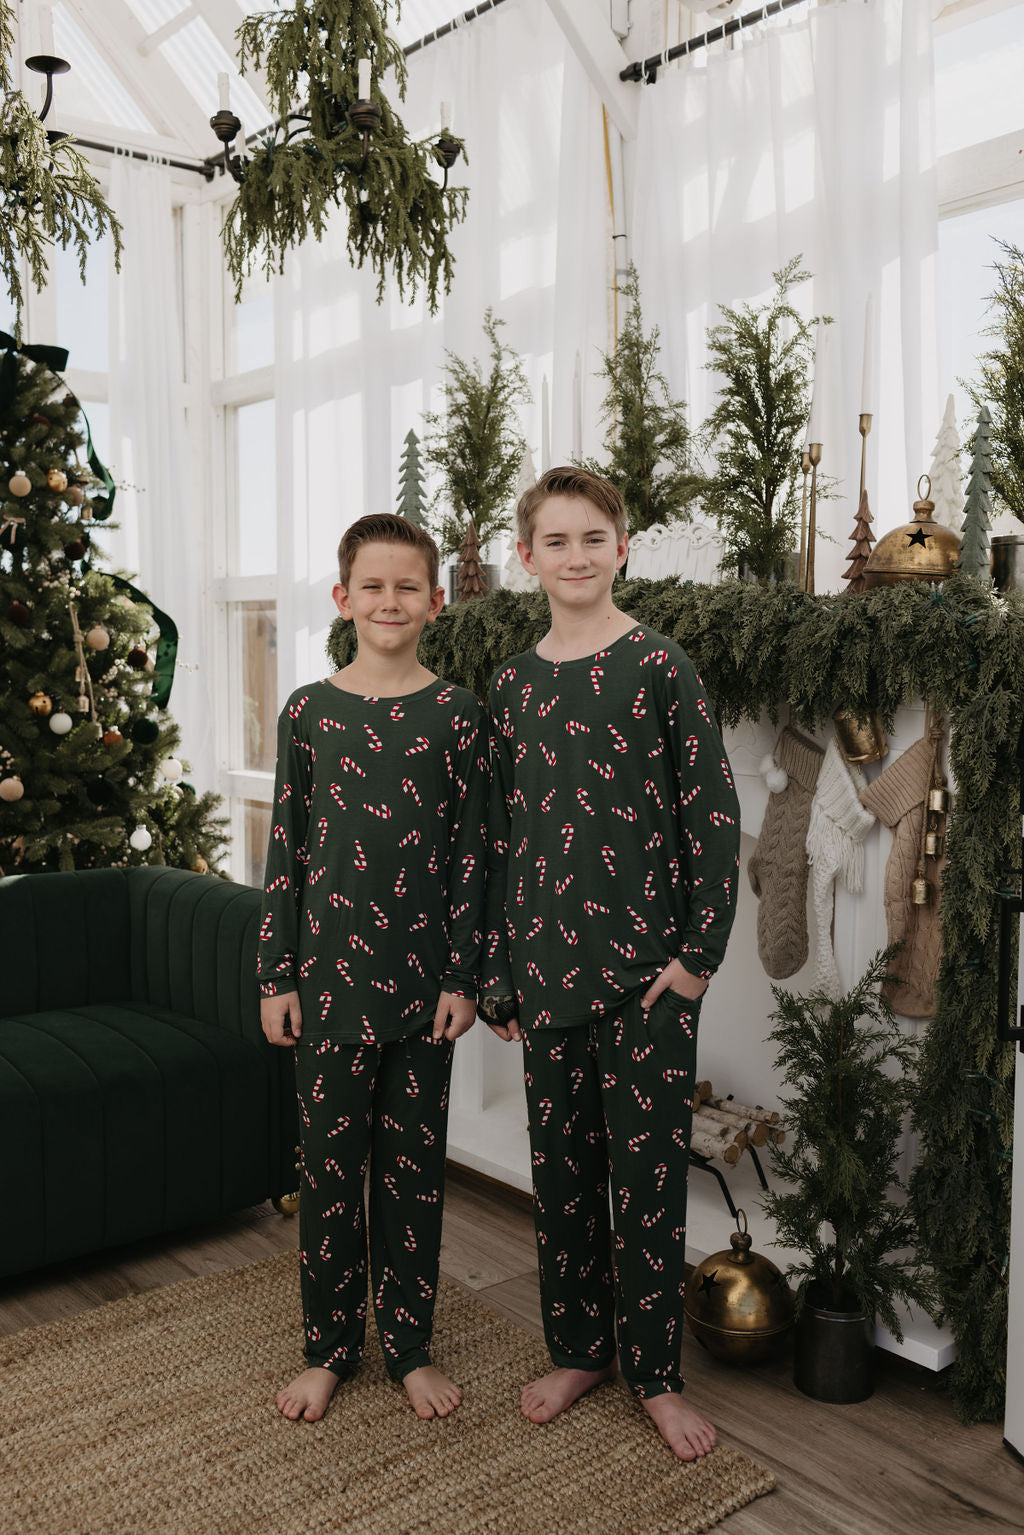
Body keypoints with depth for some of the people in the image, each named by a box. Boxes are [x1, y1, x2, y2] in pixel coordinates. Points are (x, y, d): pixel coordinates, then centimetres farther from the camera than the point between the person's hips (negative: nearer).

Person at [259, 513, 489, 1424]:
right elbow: (286, 849, 3)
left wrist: (463, 976, -4)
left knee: (413, 1166, 11)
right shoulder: (308, 711, 1)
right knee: (330, 1164, 10)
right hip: (330, 974, 1)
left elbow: (471, 852, -1)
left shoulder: (457, 716, -2)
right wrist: (277, 977, 1)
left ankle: (410, 1346, 29)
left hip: (423, 977, 0)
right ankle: (330, 1347, 29)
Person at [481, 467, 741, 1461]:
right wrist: (497, 975, 9)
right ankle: (578, 1349, 33)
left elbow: (714, 817, -5)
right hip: (547, 971, 4)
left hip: (648, 972, -3)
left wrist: (698, 953, -8)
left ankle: (655, 1373, 24)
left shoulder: (660, 666, -4)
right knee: (560, 1169, 13)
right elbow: (499, 837, 10)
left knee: (646, 1176, 5)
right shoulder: (513, 685, 7)